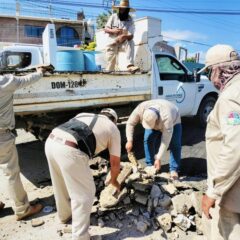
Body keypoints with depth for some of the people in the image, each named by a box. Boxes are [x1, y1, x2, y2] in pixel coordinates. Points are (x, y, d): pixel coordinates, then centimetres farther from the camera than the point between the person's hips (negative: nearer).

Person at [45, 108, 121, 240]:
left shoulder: (84, 115, 33)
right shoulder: (113, 129, 20)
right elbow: (115, 162, 24)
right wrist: (113, 180, 44)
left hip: (51, 142, 8)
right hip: (69, 150, -7)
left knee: (61, 185, 30)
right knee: (84, 194, 13)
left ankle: (65, 215, 54)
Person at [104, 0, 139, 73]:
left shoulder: (130, 20, -5)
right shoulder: (113, 16, 1)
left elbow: (131, 36, -16)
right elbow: (106, 29, -1)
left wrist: (124, 36, -39)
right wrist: (113, 31, -22)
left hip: (123, 43, -1)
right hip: (112, 43, 1)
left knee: (130, 43, -34)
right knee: (110, 66, -10)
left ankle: (130, 65, -44)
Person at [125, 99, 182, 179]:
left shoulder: (166, 118, -46)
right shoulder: (140, 109, -38)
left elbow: (165, 141, -40)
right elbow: (130, 123, -25)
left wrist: (158, 159, -38)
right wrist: (129, 141, -33)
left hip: (173, 121, -3)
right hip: (154, 121, 3)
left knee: (175, 145, -14)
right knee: (148, 140, -14)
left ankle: (174, 170, -4)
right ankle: (150, 165, -1)